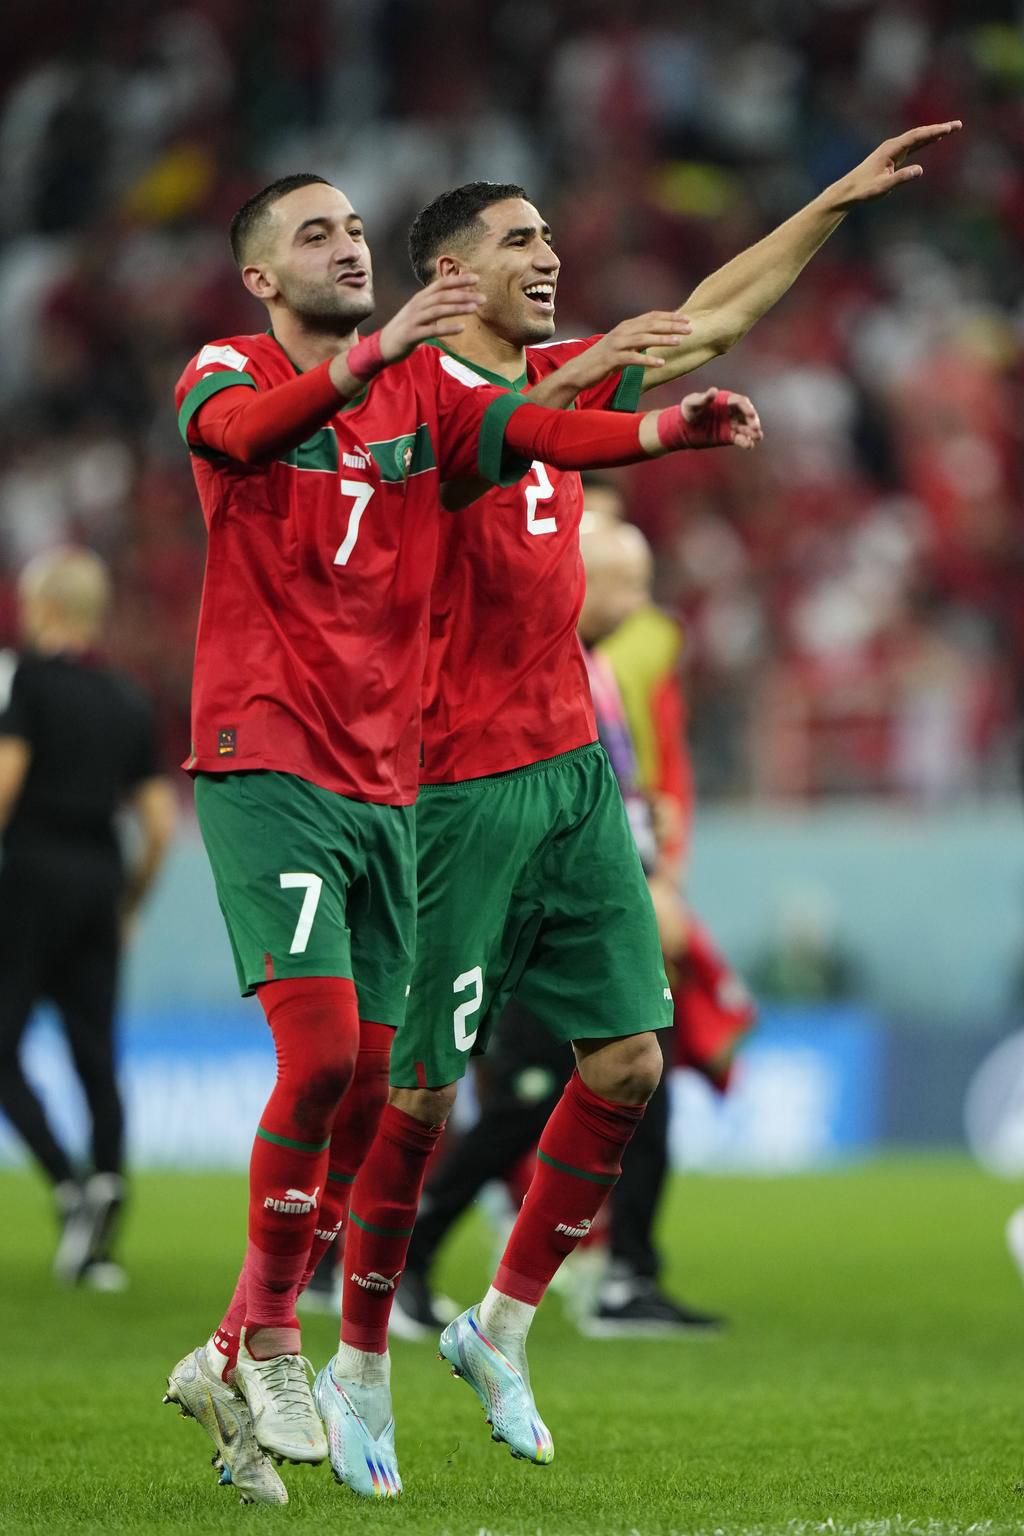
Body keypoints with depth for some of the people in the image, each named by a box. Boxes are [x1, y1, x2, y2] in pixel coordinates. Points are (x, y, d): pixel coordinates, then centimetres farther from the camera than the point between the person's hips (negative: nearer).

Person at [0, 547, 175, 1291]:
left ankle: (72, 1187, -19)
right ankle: (99, 1246, -2)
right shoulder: (129, 701, 12)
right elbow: (160, 824, 11)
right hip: (100, 885, 5)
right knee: (97, 1060, 4)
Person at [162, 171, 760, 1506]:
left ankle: (227, 1363, 19)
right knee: (321, 1050, -18)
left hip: (386, 781, 5)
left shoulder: (425, 382, 11)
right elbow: (240, 425, -26)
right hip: (267, 764, -5)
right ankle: (270, 1339, -1)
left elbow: (532, 431, -7)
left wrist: (671, 429, -27)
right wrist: (375, 352, -43)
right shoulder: (228, 375, -1)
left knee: (365, 1093, 5)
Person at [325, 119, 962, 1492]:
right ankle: (360, 1367, 12)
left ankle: (500, 1330, 16)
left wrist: (842, 199, 21)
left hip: (574, 772, 8)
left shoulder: (563, 380, 13)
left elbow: (711, 320, 22)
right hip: (458, 788, -8)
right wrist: (574, 380, -40)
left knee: (627, 1063, 2)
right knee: (420, 1092, -2)